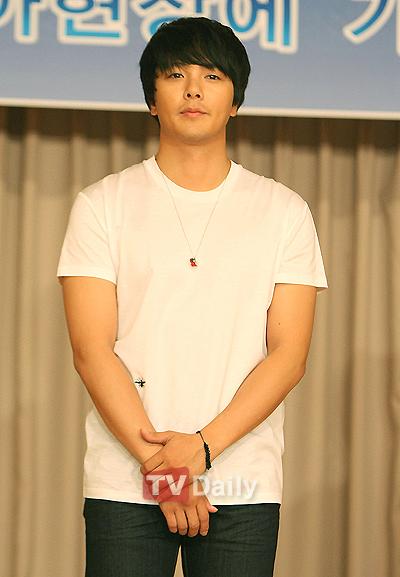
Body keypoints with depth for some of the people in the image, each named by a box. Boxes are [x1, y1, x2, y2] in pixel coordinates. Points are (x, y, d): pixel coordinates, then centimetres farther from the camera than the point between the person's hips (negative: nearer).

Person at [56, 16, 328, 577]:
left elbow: (289, 355, 1)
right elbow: (92, 350, -2)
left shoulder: (284, 211, 8)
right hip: (123, 484, 0)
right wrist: (156, 461, -12)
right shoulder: (102, 204, 6)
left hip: (246, 488, 1)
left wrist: (203, 446, -11)